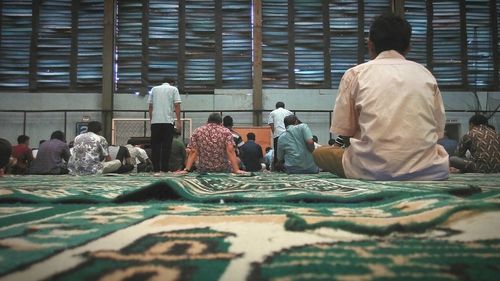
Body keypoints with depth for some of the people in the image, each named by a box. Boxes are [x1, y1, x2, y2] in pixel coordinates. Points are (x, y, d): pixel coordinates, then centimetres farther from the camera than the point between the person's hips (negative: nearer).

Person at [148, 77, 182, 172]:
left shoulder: (154, 89, 15)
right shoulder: (173, 89, 7)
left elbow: (150, 106, 13)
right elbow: (177, 105, -2)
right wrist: (178, 121, -1)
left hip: (155, 121, 3)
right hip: (168, 121, -3)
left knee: (155, 145, 5)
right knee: (166, 145, -1)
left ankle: (156, 168, 3)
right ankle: (164, 168, -3)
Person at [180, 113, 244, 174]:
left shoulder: (197, 132, 5)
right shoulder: (226, 132, 0)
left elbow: (193, 152, -3)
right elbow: (230, 151, -11)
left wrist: (186, 169, -5)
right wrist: (236, 170, -15)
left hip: (203, 170, 2)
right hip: (223, 170, -2)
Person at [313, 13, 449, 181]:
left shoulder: (355, 74, 5)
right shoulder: (425, 74, 12)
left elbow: (343, 131, 5)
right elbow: (439, 131, 13)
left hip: (372, 171, -3)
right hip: (427, 172, 4)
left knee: (320, 153, 22)